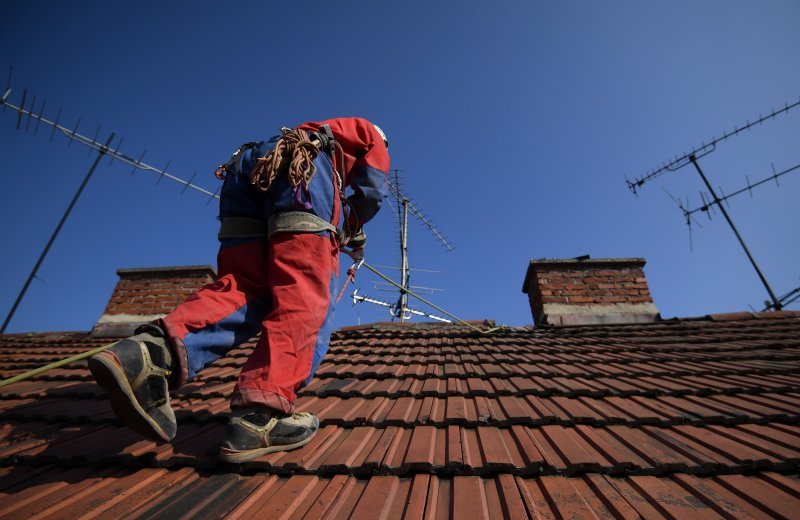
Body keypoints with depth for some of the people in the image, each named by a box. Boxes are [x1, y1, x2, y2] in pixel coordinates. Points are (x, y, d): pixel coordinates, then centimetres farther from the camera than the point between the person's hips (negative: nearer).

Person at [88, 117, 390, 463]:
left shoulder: (314, 130, 44)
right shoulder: (365, 131, 32)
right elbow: (373, 188, 11)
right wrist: (353, 225, 24)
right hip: (303, 164, -6)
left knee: (242, 288, -1)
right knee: (304, 295, -13)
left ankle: (153, 351, -26)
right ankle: (260, 416, -26)